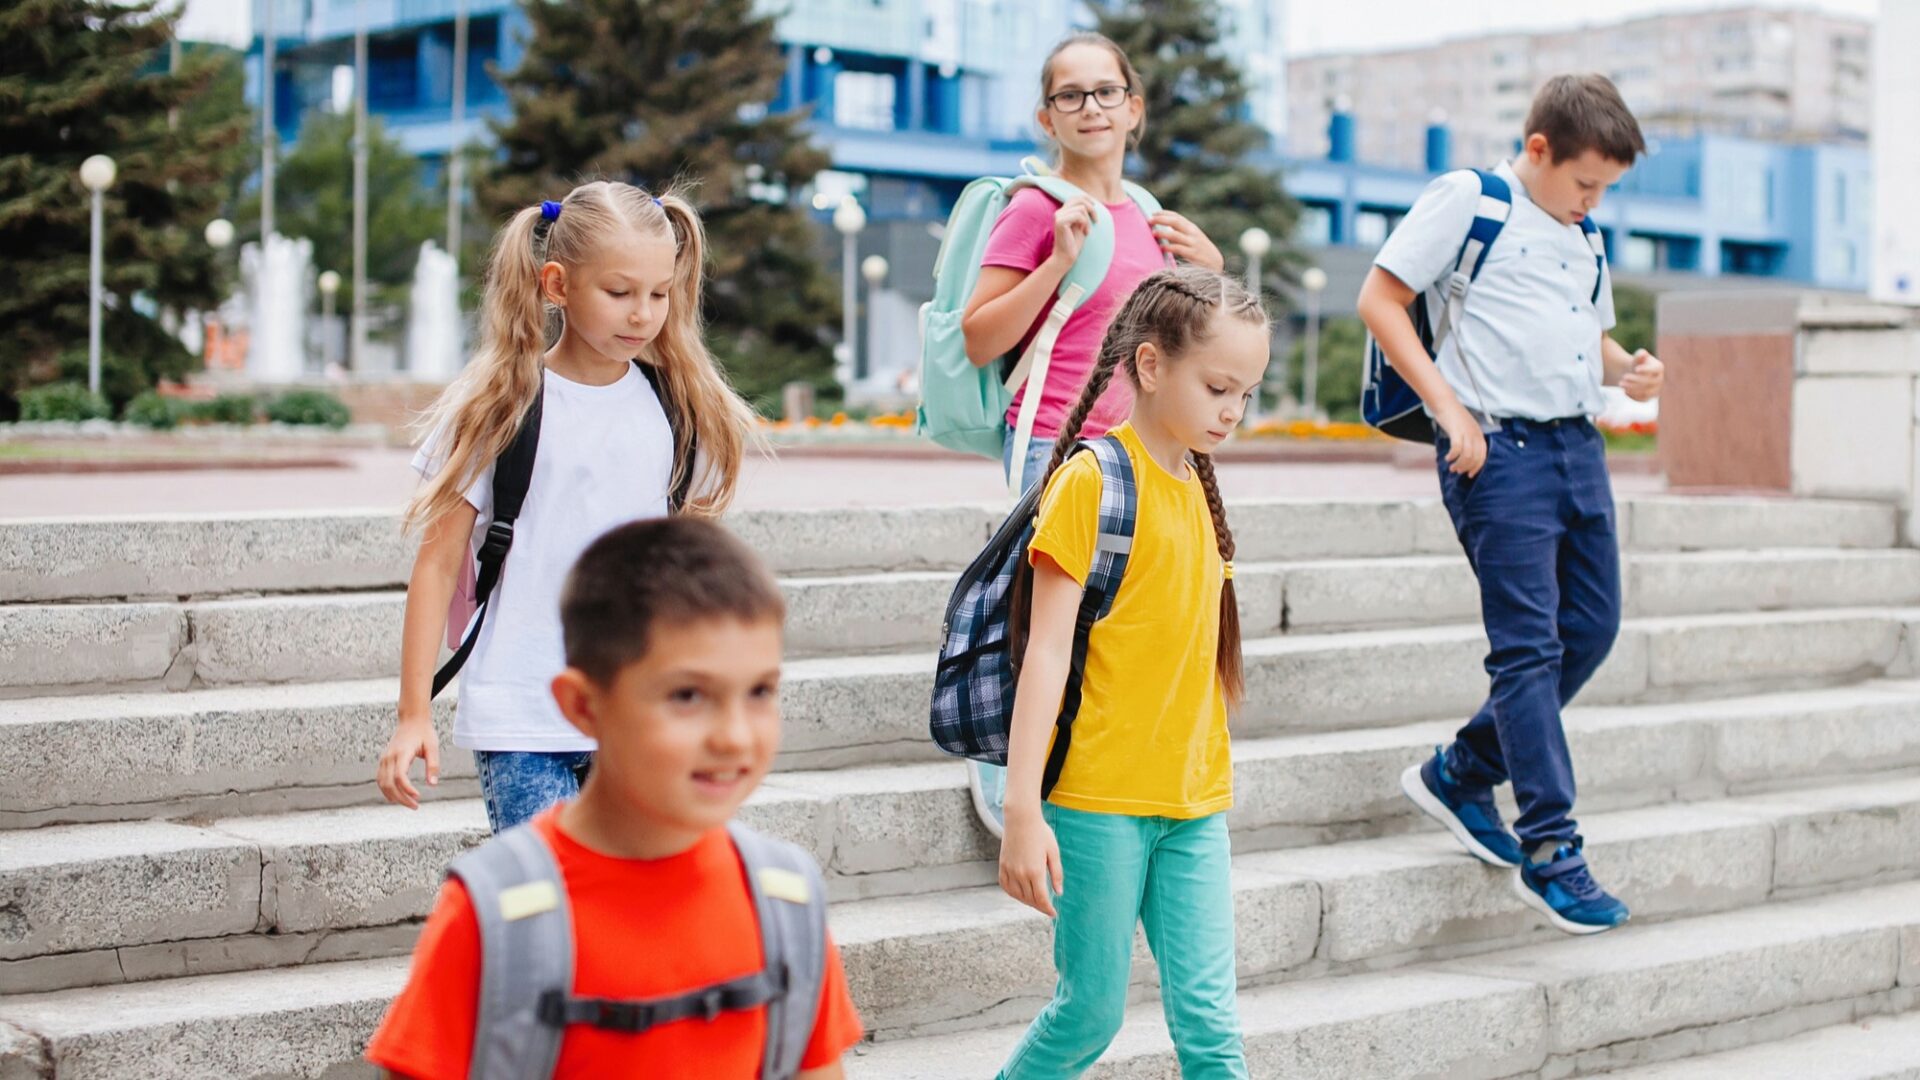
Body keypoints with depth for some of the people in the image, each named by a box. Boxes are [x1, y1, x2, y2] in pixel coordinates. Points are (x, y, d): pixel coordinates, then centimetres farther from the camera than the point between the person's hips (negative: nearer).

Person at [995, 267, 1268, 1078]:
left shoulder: (1197, 486, 11)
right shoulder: (1090, 479, -10)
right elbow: (1047, 648, -14)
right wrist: (1023, 810, -19)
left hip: (1192, 802, 6)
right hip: (1099, 798, -6)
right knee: (1093, 1011, 2)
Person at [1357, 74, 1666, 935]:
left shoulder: (1582, 237, 19)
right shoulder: (1468, 200, -3)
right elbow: (1380, 299, -7)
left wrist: (1627, 369, 6)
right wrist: (1450, 409, -14)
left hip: (1578, 445, 8)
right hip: (1500, 446, -8)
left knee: (1591, 630, 8)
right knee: (1530, 645, -8)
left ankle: (1459, 775, 24)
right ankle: (1549, 851, -4)